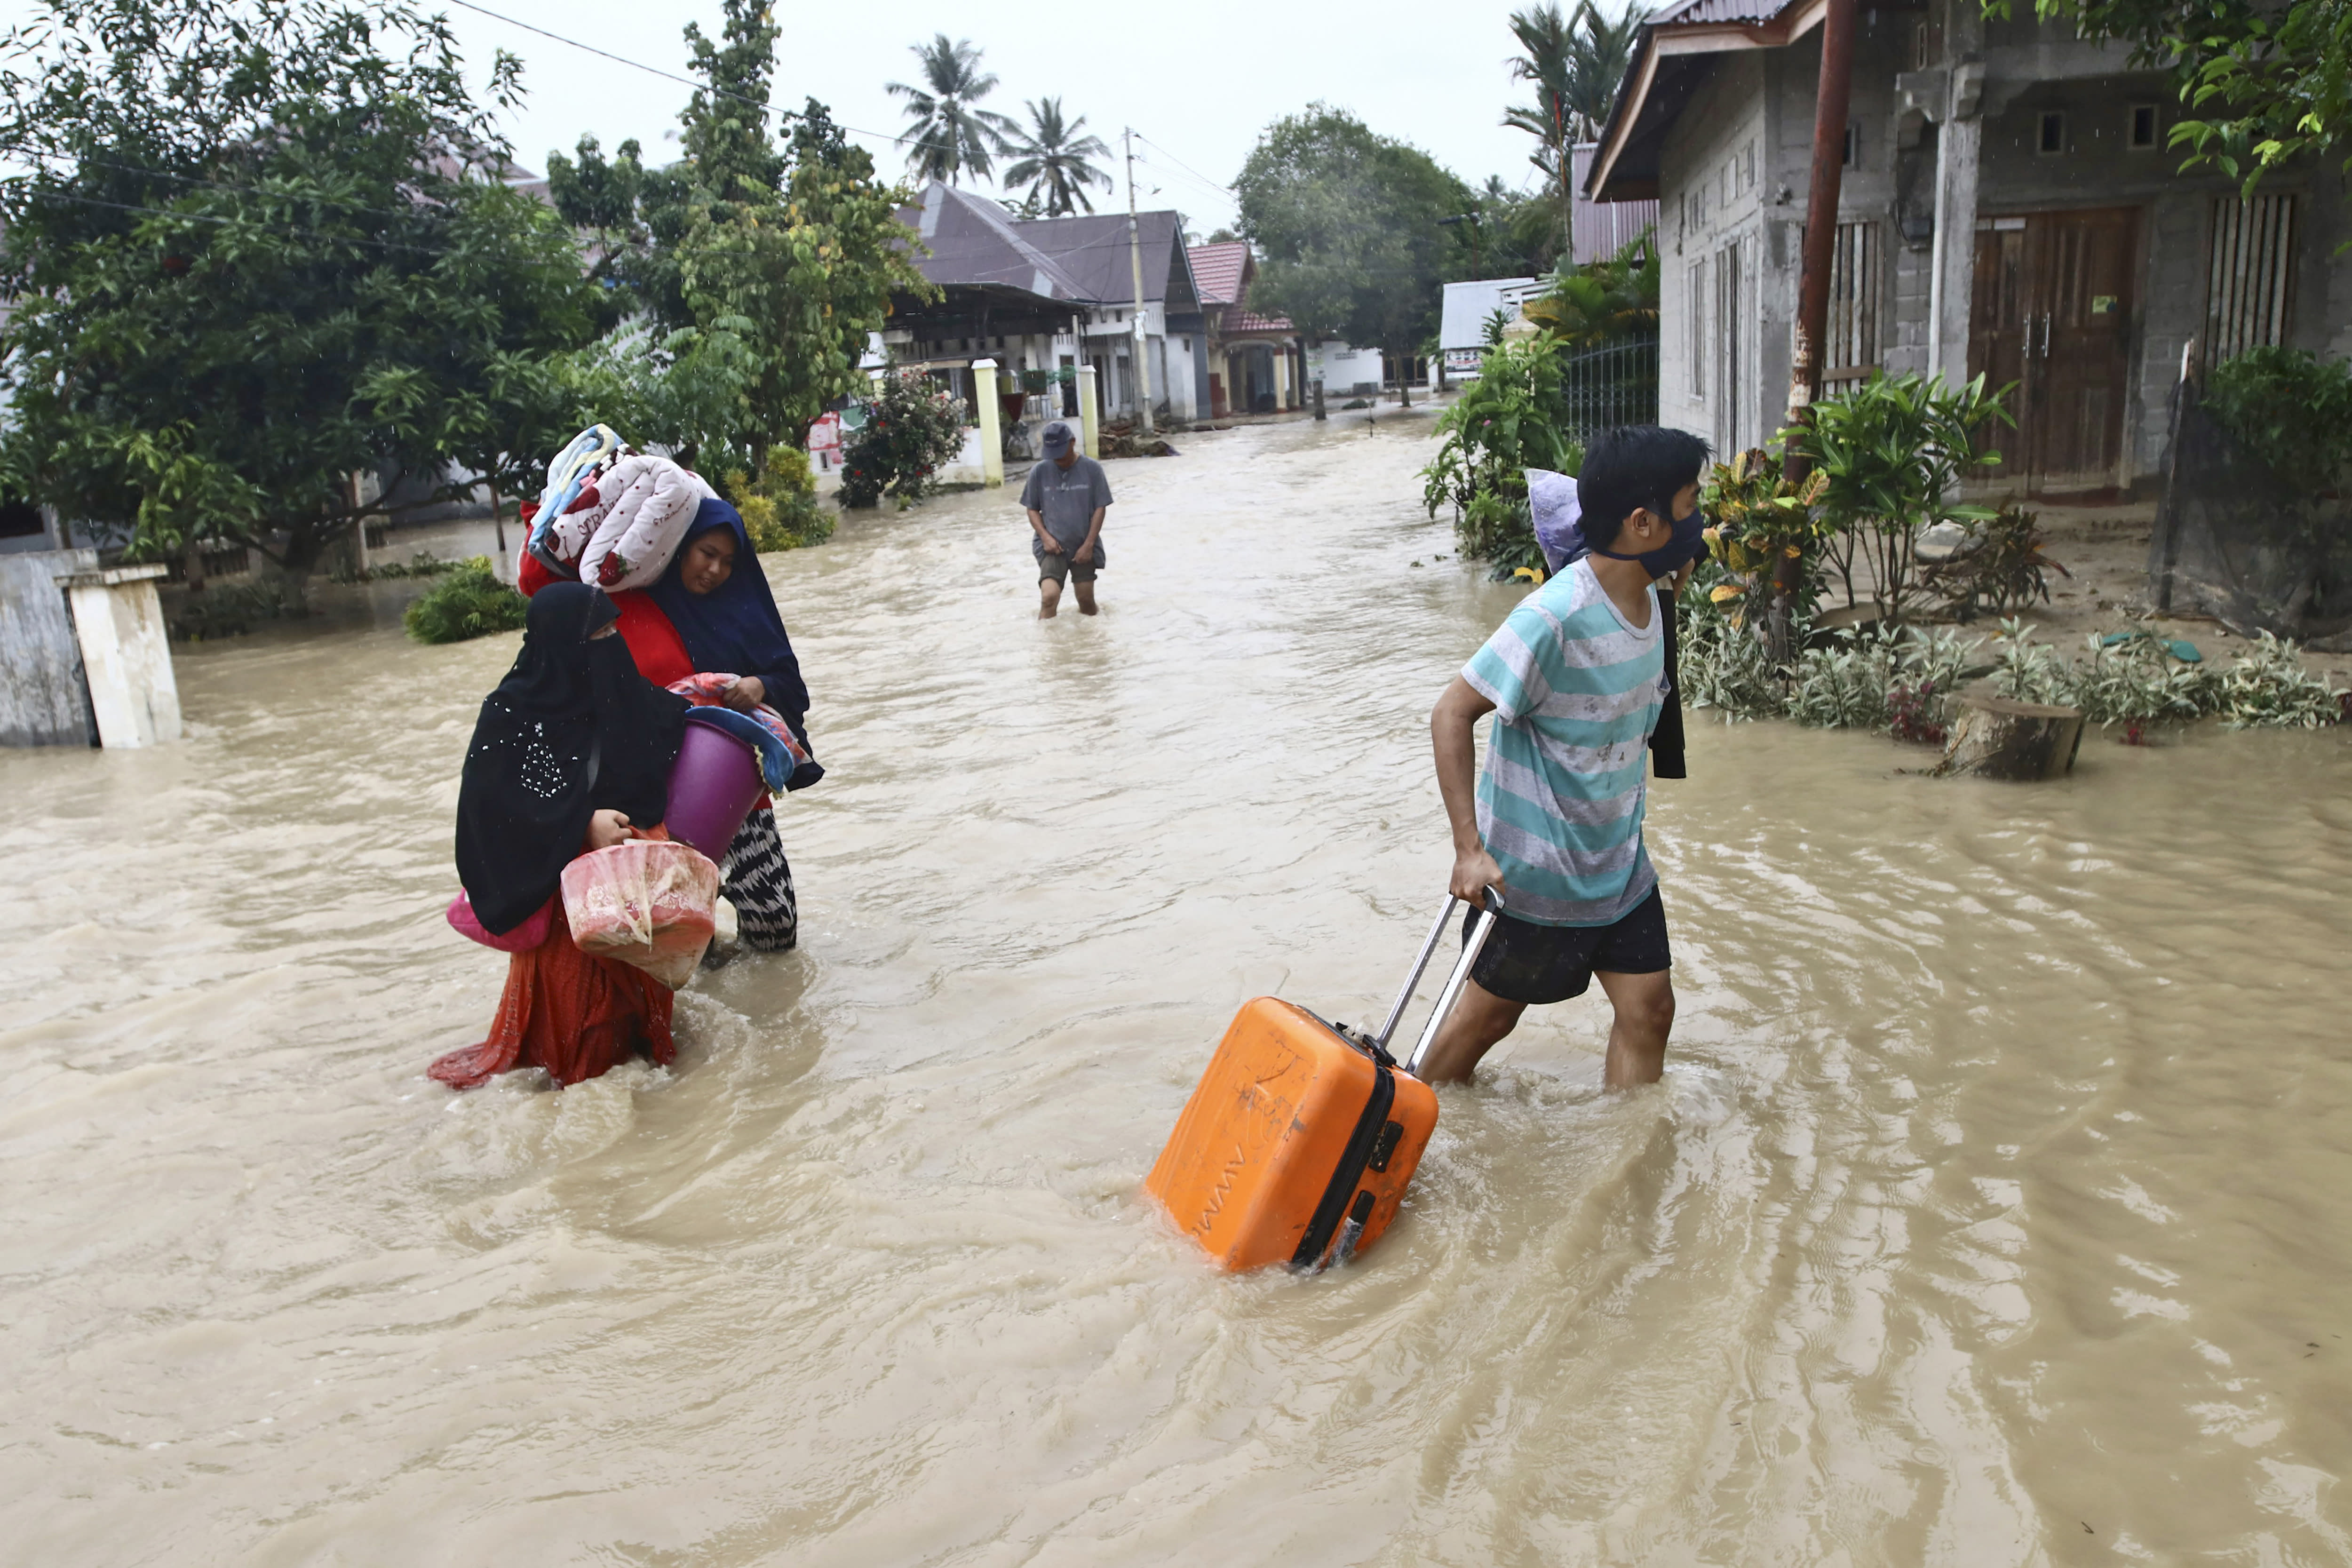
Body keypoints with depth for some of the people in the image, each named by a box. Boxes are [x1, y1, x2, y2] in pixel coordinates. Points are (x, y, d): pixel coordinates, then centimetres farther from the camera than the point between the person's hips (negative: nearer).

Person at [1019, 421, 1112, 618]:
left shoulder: (1092, 469, -5)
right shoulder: (1039, 472, -3)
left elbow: (1100, 508, -2)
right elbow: (1032, 509, 6)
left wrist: (1089, 545, -8)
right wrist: (1045, 537, -10)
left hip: (1083, 547, 1)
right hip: (1051, 546, -1)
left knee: (1087, 601, 8)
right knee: (1049, 596, -22)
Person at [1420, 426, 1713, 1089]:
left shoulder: (1648, 601, 1)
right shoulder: (1553, 618, -27)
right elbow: (1453, 715, -23)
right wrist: (1469, 848, -26)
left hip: (1618, 861, 7)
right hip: (1533, 868, -7)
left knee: (1647, 1008, 8)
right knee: (1490, 1014, 10)